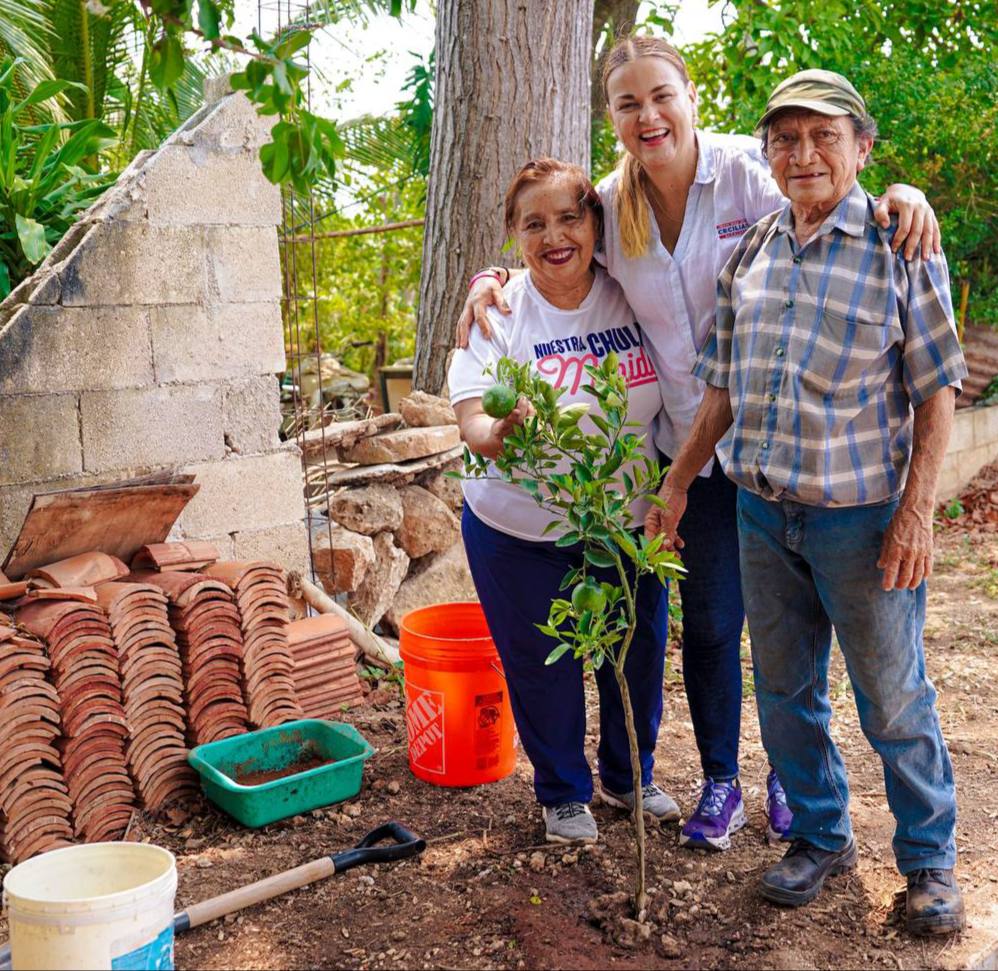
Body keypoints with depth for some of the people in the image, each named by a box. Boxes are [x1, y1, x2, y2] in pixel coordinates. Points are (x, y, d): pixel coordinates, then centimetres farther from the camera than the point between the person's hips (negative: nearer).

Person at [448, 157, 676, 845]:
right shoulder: (498, 313, -11)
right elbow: (473, 422, -19)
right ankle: (563, 793, 37)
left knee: (637, 659, 16)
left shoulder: (631, 297, -5)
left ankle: (630, 776, 44)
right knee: (543, 668, 11)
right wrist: (500, 433, -39)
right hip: (521, 535, -2)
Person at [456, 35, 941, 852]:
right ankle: (720, 782, 32)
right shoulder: (610, 206, 1)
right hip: (692, 443, 3)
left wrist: (901, 196, -35)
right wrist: (492, 279, -3)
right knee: (709, 622, 11)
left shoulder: (751, 169, -11)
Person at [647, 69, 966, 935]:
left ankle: (930, 859, 29)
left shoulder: (899, 249, -6)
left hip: (862, 517, -4)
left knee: (893, 699, 8)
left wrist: (917, 513, -13)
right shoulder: (748, 255, 6)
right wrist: (676, 486, 9)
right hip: (762, 513, 5)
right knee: (786, 693, 15)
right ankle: (821, 838, 35)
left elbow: (936, 393, -6)